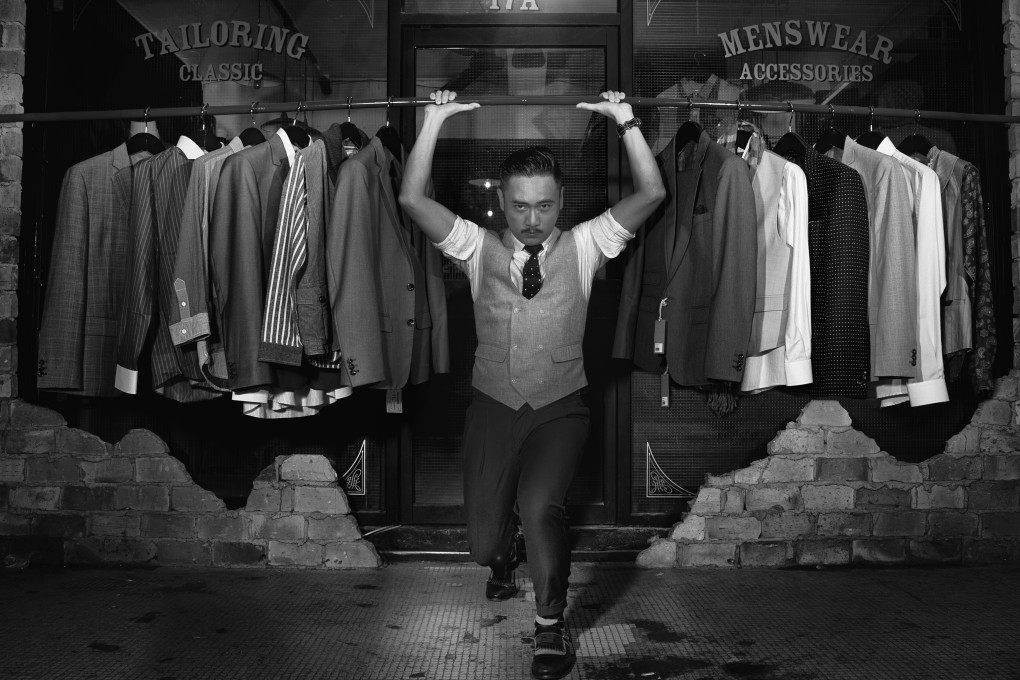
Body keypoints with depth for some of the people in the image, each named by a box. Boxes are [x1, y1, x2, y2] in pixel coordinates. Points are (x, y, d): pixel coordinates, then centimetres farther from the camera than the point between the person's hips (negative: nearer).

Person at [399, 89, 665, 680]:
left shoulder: (583, 246, 0)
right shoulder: (478, 248, 1)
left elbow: (652, 194, -10)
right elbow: (413, 198, -11)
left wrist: (626, 120, -16)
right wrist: (435, 121, -15)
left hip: (561, 409, -1)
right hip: (494, 407, 2)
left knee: (540, 506, -28)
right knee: (484, 540, 2)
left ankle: (551, 624, -1)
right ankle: (504, 559, 45)